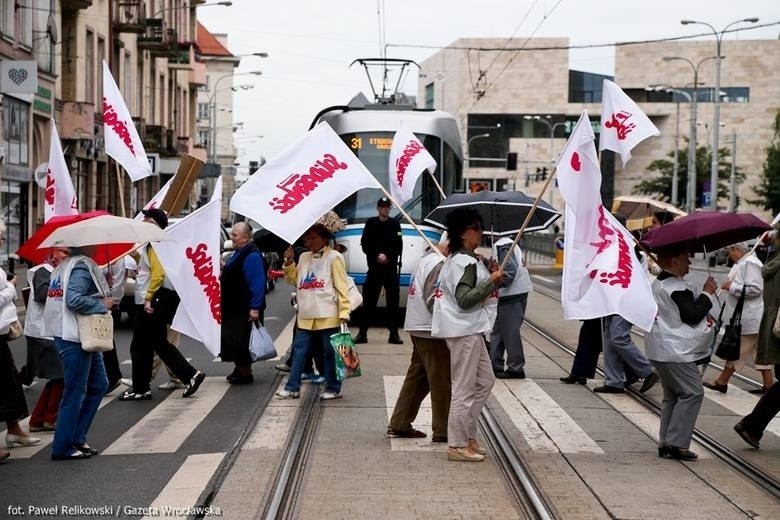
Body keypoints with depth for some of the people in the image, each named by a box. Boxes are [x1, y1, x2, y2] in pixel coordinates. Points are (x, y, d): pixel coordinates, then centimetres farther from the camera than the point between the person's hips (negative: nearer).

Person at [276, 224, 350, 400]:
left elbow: (341, 286, -9)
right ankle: (292, 387, 13)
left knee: (330, 352, 3)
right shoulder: (304, 258, 14)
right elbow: (293, 279, 15)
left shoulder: (333, 257, -5)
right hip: (306, 316, 6)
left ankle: (333, 388, 13)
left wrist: (344, 312, -16)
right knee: (299, 350, 7)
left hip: (328, 316, -6)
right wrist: (288, 262, -1)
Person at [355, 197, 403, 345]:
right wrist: (378, 255, -10)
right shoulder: (370, 223, 7)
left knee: (393, 301, -2)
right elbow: (365, 244, 1)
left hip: (391, 267, 1)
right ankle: (362, 333, 1)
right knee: (369, 301, -2)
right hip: (374, 267, 0)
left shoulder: (395, 224, 8)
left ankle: (394, 334, 1)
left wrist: (387, 256, -10)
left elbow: (398, 246, 4)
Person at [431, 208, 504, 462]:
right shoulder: (465, 262, -16)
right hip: (464, 330, -11)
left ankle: (467, 435, 22)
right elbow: (464, 300, -23)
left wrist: (492, 278, 9)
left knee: (485, 381, 17)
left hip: (472, 330, 11)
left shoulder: (464, 260, 15)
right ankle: (458, 445, 2)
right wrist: (491, 281, -20)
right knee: (464, 389, -4)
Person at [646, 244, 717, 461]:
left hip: (661, 350, 11)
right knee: (692, 393, -7)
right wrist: (707, 294, -10)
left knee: (672, 396, 15)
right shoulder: (678, 288, -18)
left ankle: (666, 443, 15)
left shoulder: (658, 284, 16)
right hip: (676, 352, -11)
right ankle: (676, 442, -10)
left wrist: (703, 316, 11)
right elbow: (692, 316, -19)